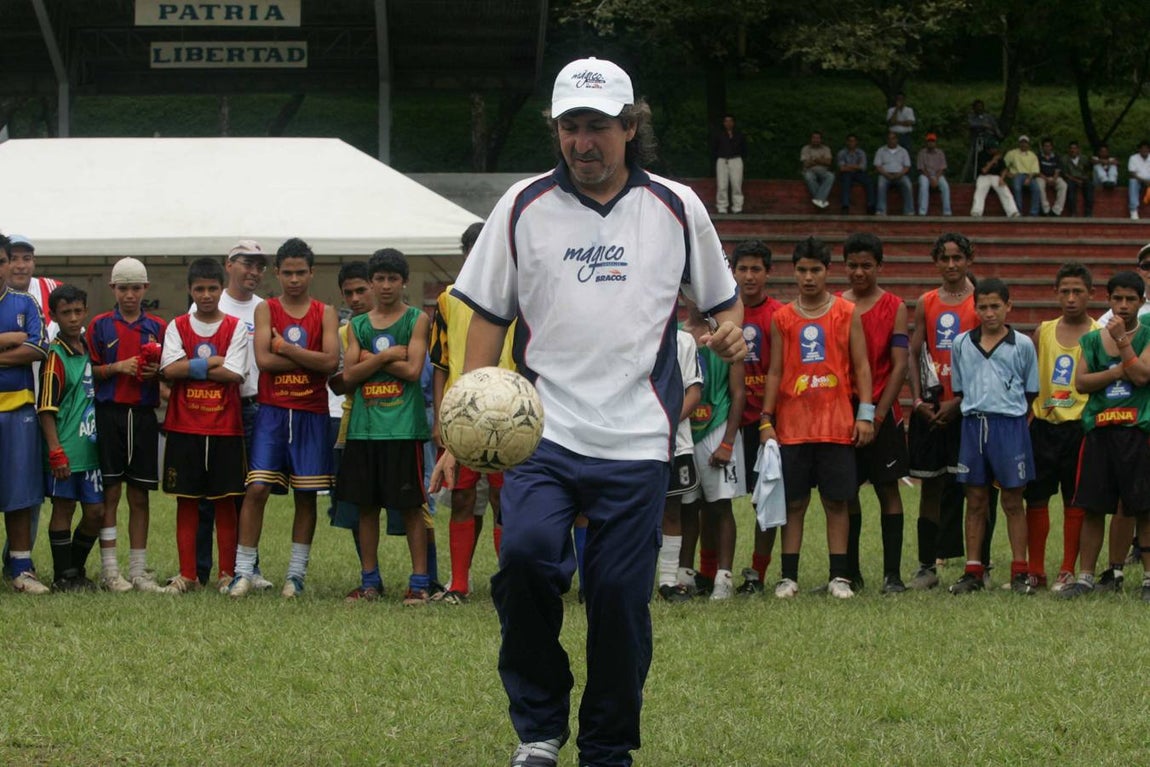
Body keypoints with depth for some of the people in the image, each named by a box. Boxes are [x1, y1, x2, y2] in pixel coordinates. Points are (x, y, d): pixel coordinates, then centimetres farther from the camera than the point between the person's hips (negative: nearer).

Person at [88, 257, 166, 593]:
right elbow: (90, 371, 4)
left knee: (140, 496, 5)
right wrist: (118, 367, -12)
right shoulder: (100, 325, 5)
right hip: (109, 413, -2)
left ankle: (138, 570, 10)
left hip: (144, 414, 2)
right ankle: (110, 571, 1)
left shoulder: (159, 328, 10)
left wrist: (155, 372, -8)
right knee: (110, 493, -2)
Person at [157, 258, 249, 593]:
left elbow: (234, 373, -9)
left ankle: (227, 573, 8)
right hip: (184, 426, 1)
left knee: (225, 501, 1)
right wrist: (213, 363, -11)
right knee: (186, 500, 3)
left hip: (225, 427, -1)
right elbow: (169, 369, -8)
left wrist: (192, 368, -9)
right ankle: (187, 574, 7)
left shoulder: (236, 328, 3)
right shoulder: (177, 327, 6)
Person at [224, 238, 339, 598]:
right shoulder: (266, 309, 5)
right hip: (271, 410, -1)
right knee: (256, 488, -9)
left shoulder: (325, 314, 6)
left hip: (311, 414, 1)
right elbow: (263, 359, -9)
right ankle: (243, 572, -5)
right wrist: (309, 360, -9)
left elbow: (331, 361, -9)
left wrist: (286, 348, -10)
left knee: (306, 494, 4)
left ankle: (296, 574, 12)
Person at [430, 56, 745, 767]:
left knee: (622, 595, -1)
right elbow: (489, 317, 9)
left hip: (637, 441, 1)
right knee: (526, 551, -24)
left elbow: (722, 299, 18)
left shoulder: (677, 208, 7)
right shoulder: (524, 206, 6)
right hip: (542, 434, -1)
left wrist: (730, 330, -7)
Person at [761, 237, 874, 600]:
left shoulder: (847, 314, 5)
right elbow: (775, 372, 9)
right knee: (793, 502, 2)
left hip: (837, 425, -1)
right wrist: (766, 421, 1)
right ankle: (788, 577, 5)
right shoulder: (781, 318, 8)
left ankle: (839, 577, 5)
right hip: (792, 426, 1)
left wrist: (865, 414, -3)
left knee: (836, 501, 1)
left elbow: (861, 366, 5)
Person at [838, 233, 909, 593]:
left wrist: (877, 415, -11)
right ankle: (849, 573, 11)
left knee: (888, 489, -1)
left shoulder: (894, 307, 1)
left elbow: (900, 365, -5)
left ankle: (892, 574, -1)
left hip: (882, 414, -3)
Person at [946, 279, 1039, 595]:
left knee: (1013, 501, 1)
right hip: (973, 423, 3)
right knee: (975, 501, 7)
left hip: (1010, 424, -3)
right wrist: (973, 410, 7)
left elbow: (1031, 391, 8)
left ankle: (1020, 572, 6)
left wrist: (1012, 413, 2)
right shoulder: (962, 344, 8)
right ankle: (973, 571, 12)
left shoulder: (1022, 344, 1)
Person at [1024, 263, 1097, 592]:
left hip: (1078, 426, -3)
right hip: (1042, 425, 3)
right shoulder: (1043, 332, 9)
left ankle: (1068, 571, 9)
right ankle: (1035, 570, 12)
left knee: (1075, 501, 2)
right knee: (1035, 499, 4)